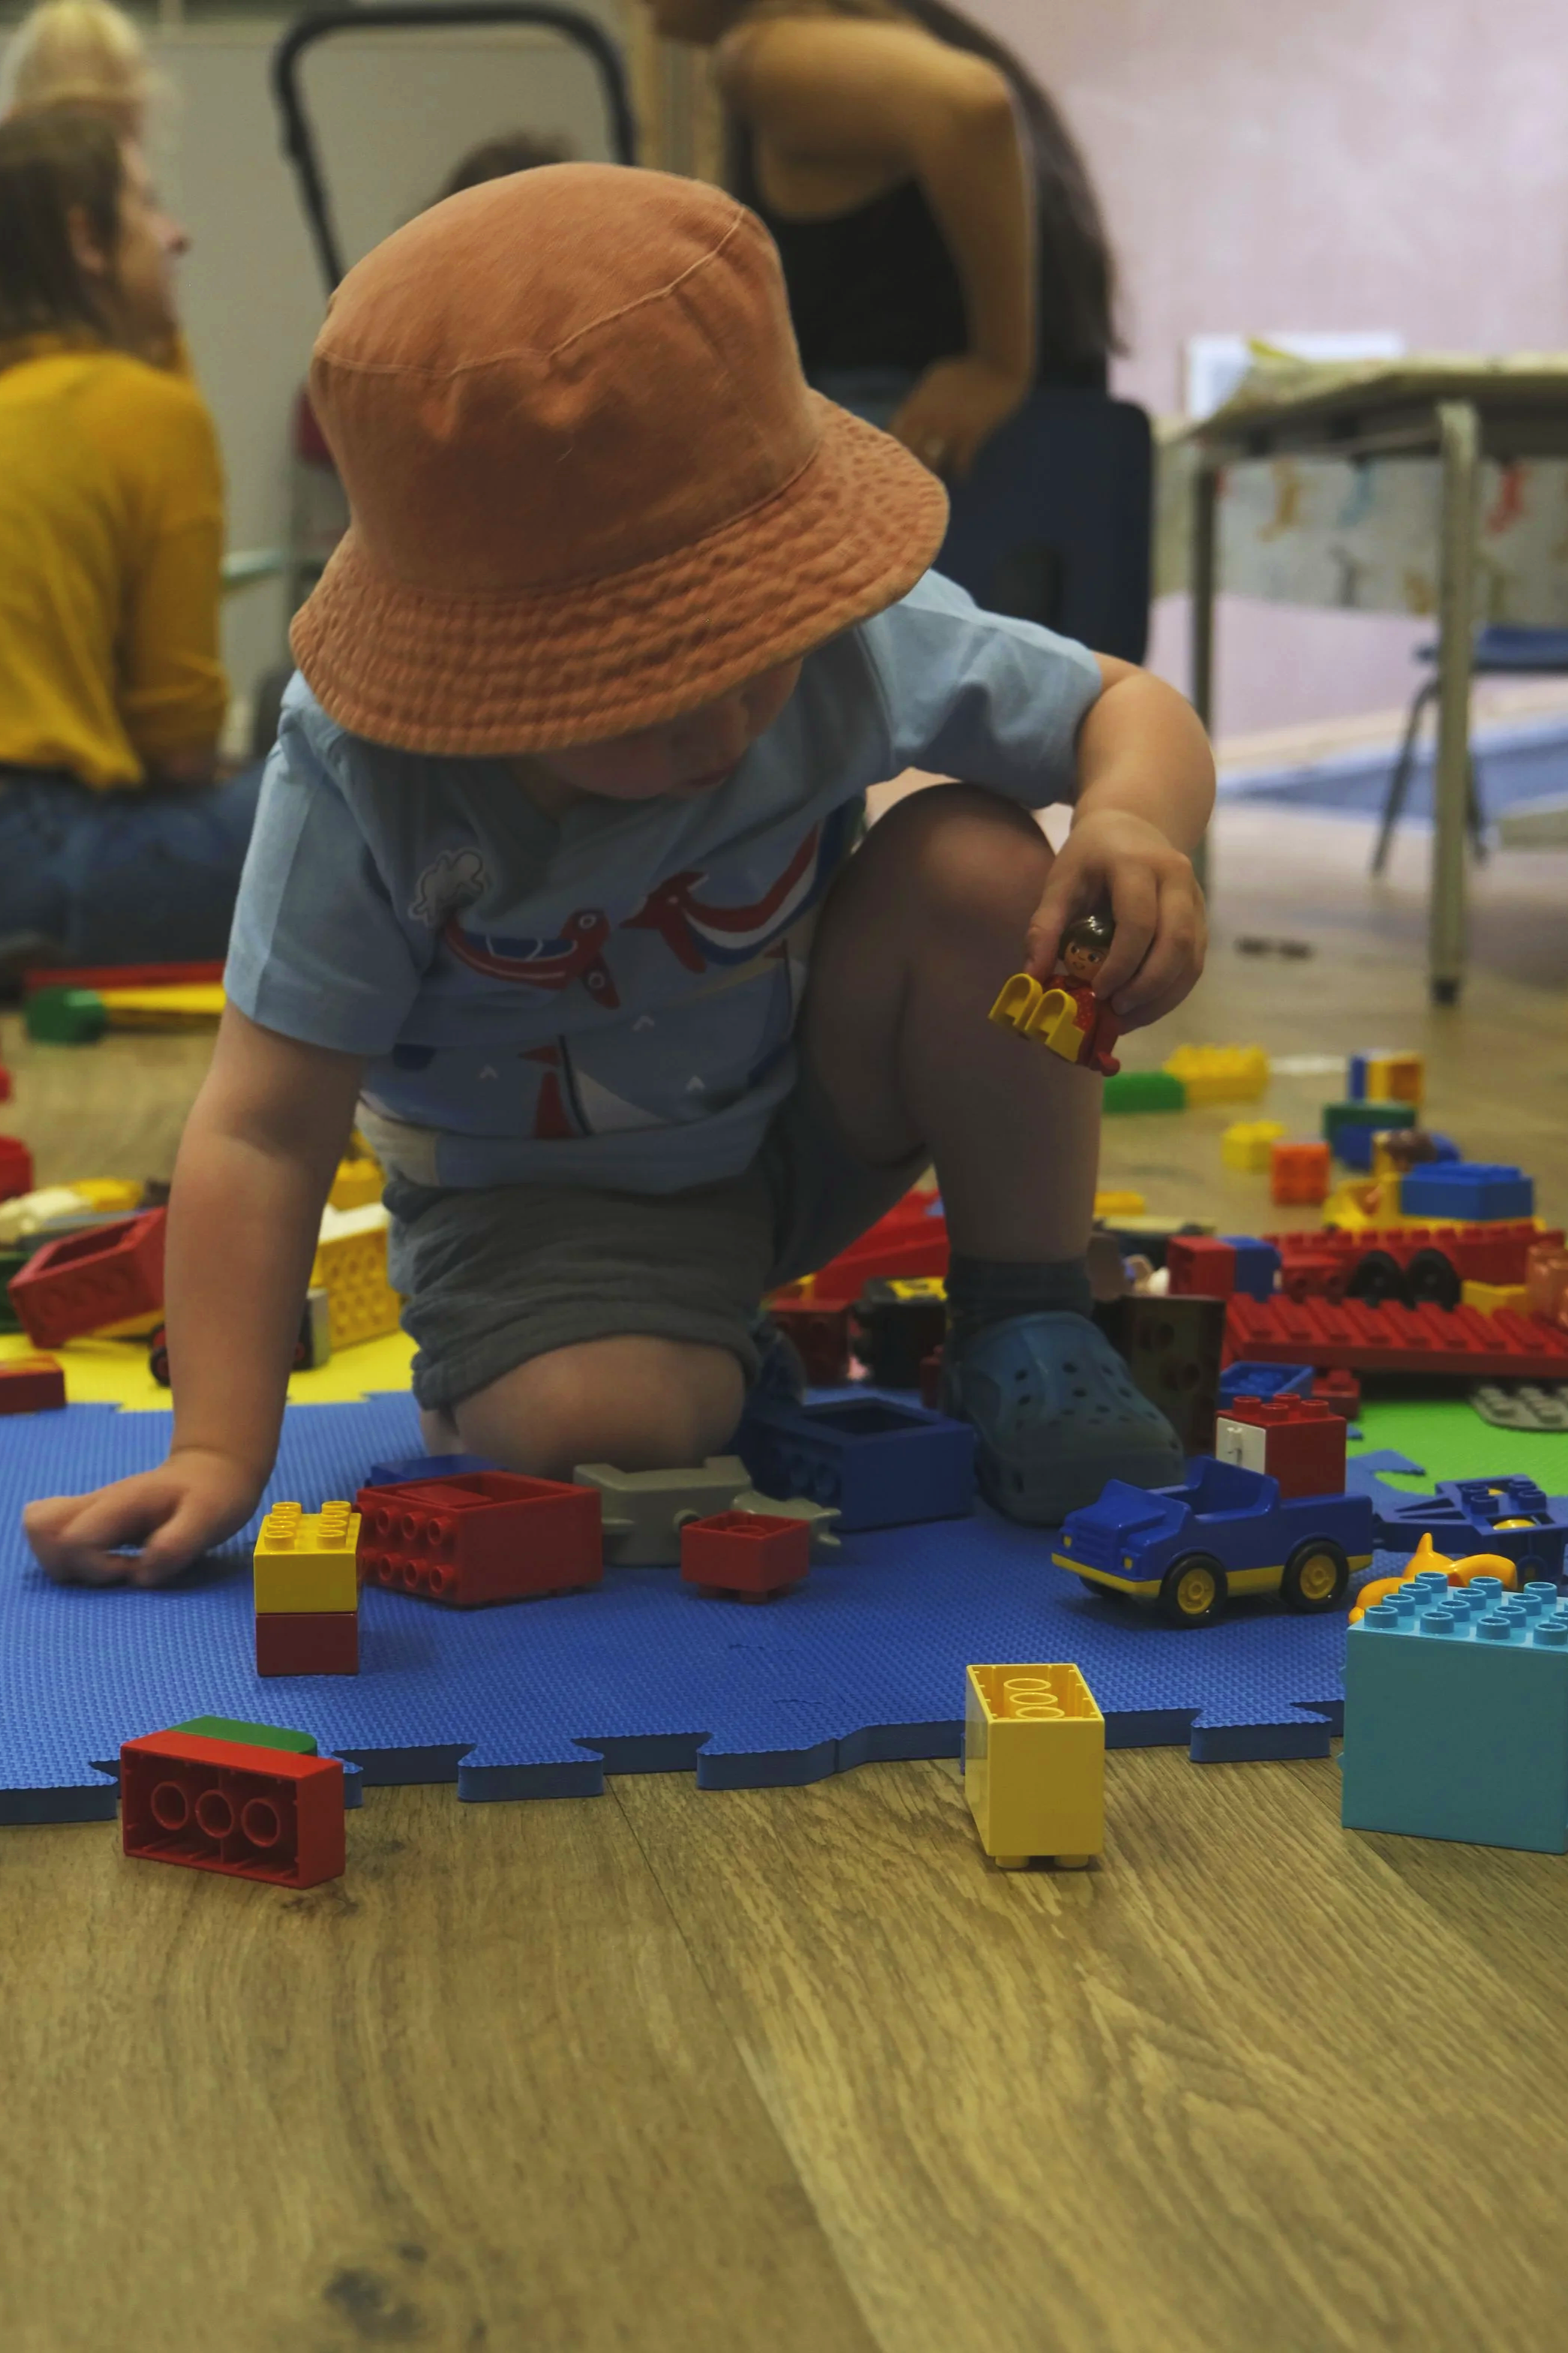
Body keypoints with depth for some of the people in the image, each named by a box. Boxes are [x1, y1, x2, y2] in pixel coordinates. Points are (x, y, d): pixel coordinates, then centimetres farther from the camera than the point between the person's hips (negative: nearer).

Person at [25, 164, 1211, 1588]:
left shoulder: (860, 634, -24)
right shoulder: (366, 777, -30)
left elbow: (1132, 710, -9)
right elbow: (264, 1132, -26)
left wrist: (1135, 821, -34)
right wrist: (219, 1451, -31)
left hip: (816, 1109, 3)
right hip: (541, 1189, -3)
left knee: (980, 866, -24)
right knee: (593, 1428, -33)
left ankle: (1027, 1325, -4)